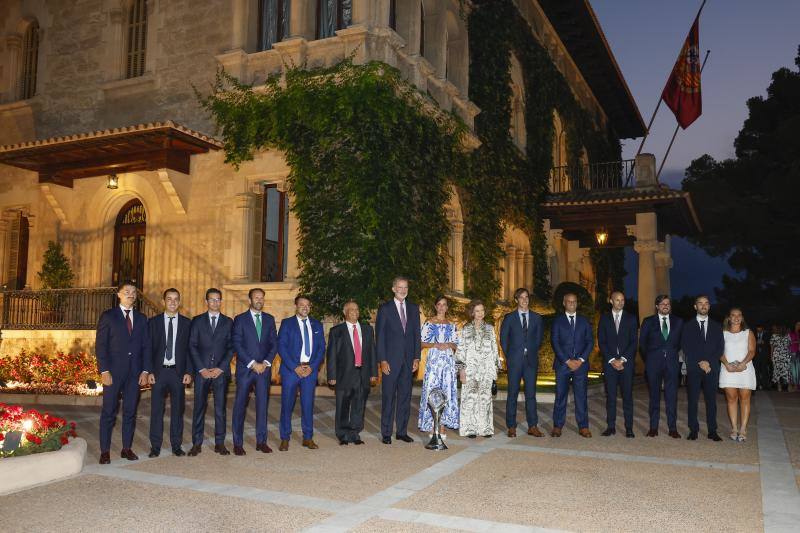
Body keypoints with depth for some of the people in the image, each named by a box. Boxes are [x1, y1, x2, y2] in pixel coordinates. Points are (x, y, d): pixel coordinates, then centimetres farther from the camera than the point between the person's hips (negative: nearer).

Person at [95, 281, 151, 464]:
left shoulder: (141, 318, 12)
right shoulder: (108, 316, 1)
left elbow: (146, 346, 11)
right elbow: (100, 345, -3)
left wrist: (145, 371, 1)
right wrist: (104, 371, -11)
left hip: (135, 373, 3)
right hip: (113, 372, -3)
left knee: (130, 412, 6)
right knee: (109, 412, 0)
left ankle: (127, 449, 15)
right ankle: (105, 451, 6)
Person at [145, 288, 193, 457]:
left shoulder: (186, 323, 6)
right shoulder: (153, 322, 5)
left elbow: (190, 349, 4)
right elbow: (148, 348, 3)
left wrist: (188, 372, -3)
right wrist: (149, 371, -5)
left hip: (178, 372, 0)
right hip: (159, 371, 0)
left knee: (178, 409, 5)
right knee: (156, 410, 2)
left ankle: (176, 445, 15)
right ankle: (155, 446, 12)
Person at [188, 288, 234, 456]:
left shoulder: (228, 322, 9)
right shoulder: (197, 321, 8)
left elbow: (231, 348, 4)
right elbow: (192, 346, 3)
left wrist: (220, 368, -7)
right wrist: (201, 369, -7)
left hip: (221, 371, 0)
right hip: (202, 371, 0)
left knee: (220, 408, 2)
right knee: (199, 407, 0)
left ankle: (219, 443, 9)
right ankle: (197, 443, 6)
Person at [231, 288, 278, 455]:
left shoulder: (269, 319, 11)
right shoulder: (240, 319, 0)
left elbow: (274, 343, 8)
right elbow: (237, 344, -7)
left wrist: (266, 362, -6)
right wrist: (252, 364, -13)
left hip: (264, 368, 3)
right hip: (245, 369, -3)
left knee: (263, 405, 4)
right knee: (240, 405, 0)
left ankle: (261, 441, 12)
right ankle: (238, 443, 7)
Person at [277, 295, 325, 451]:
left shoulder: (317, 325, 13)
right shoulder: (286, 323, 3)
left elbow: (321, 348, 9)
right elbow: (281, 347, -4)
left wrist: (312, 367, -6)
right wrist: (295, 367, -12)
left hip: (310, 369, 2)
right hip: (291, 369, -2)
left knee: (308, 404, 5)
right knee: (287, 404, 1)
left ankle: (308, 438, 14)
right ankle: (285, 439, 10)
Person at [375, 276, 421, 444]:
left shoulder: (413, 308, 11)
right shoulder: (385, 308, -1)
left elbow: (416, 334, 11)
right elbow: (380, 336, -4)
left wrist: (416, 358, 3)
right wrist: (382, 360, -10)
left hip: (408, 360, 4)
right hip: (391, 360, -4)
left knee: (405, 396, 8)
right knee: (388, 397, 1)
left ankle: (402, 431, 17)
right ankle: (386, 433, 8)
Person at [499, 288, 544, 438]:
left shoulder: (536, 318, 10)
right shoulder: (509, 318, 4)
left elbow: (539, 338, 15)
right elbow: (503, 339, 7)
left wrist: (532, 353, 8)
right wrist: (509, 356, 3)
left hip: (531, 360, 2)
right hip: (514, 361, -2)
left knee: (531, 393, 1)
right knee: (512, 394, 1)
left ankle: (533, 426, 6)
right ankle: (511, 427, 5)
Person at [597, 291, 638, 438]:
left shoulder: (631, 318, 8)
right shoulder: (604, 318, 9)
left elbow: (633, 342, 2)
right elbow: (601, 342, 4)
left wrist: (623, 359, -9)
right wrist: (611, 360, -7)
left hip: (627, 362, 0)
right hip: (609, 362, 1)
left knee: (628, 396, -1)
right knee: (610, 396, 1)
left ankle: (629, 428, 2)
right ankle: (611, 427, 5)